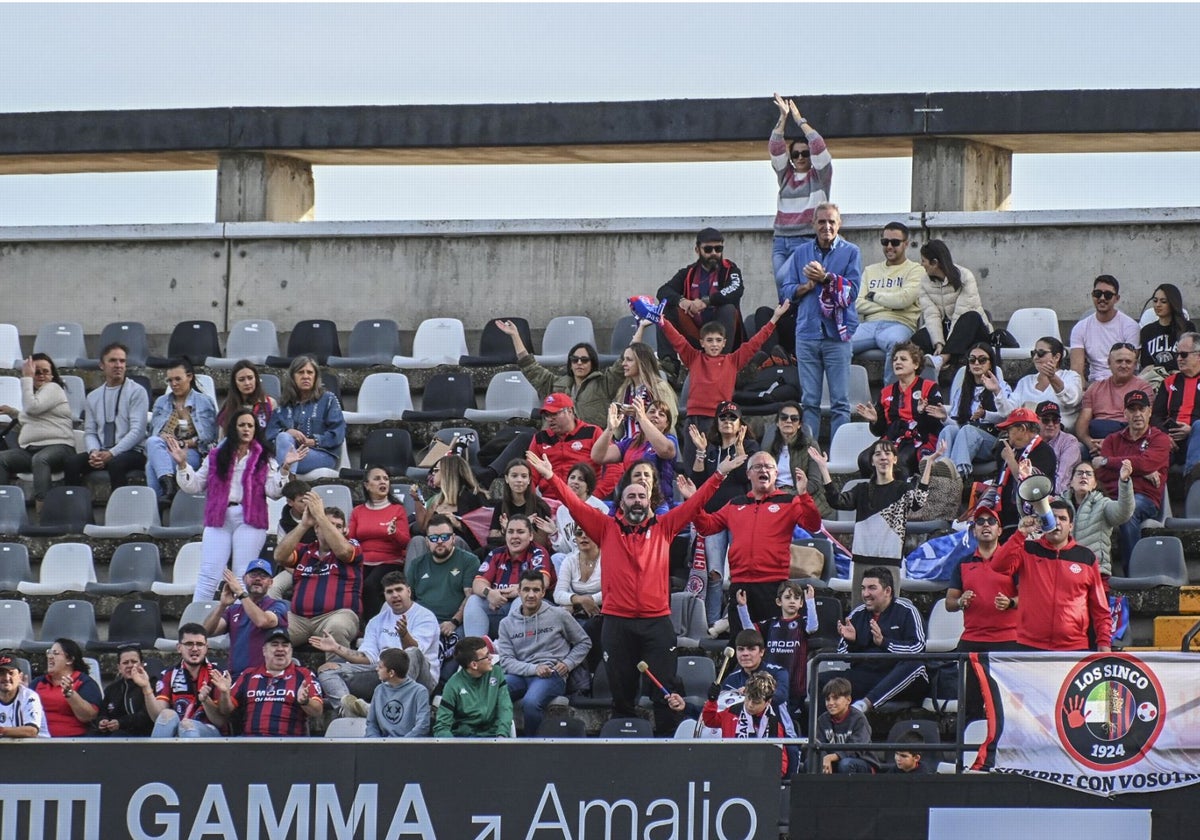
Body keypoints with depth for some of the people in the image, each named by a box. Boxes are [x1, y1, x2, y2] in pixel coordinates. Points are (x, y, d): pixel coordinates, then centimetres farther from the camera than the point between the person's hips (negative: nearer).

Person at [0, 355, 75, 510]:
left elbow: (32, 407, -14)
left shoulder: (53, 388, 2)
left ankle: (41, 508, -52)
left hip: (57, 446, -8)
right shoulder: (36, 391, 28)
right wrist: (13, 412, 26)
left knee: (40, 459, -42)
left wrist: (26, 378, -6)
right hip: (30, 449, 8)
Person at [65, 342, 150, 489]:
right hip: (101, 452, 4)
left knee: (115, 463, -38)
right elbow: (90, 432, 14)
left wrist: (112, 453, -17)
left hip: (132, 452, -4)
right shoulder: (93, 397, 17)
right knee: (72, 463, -23)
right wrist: (94, 452, -9)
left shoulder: (137, 392, 0)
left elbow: (137, 431, -8)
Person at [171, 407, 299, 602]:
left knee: (244, 577, 0)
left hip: (249, 520, -1)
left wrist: (285, 468, -13)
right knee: (208, 575, -5)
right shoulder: (216, 456, 12)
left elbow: (273, 491, -2)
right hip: (218, 519, 1)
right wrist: (182, 465, 3)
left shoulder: (263, 459, 8)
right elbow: (194, 486, 14)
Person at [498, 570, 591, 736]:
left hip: (552, 676, -3)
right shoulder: (507, 623, 14)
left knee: (531, 702, -37)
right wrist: (534, 669, -12)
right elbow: (506, 661, 5)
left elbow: (584, 643, 18)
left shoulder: (559, 615, 9)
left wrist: (568, 664, 1)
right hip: (521, 675, 3)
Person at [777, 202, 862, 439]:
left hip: (837, 333, -3)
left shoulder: (850, 253, 4)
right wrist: (807, 286, -9)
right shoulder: (801, 253, 13)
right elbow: (786, 291, 9)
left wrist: (825, 279, -17)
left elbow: (852, 291, -6)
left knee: (840, 401, -3)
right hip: (807, 332, 3)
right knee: (809, 401, 4)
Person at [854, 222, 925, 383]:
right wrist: (889, 305, 0)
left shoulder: (915, 270, 11)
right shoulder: (870, 270, 26)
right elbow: (857, 304, 12)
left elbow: (904, 299, -6)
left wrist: (874, 296, 7)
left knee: (895, 342, -42)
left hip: (899, 324, -4)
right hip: (869, 325, 4)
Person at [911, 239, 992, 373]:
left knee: (973, 317, -38)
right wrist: (939, 344, -27)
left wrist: (947, 349, -30)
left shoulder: (965, 277, -13)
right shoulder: (926, 282, 2)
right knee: (918, 338, -26)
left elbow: (961, 315, -21)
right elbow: (931, 315, -9)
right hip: (945, 329, 4)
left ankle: (942, 359, -52)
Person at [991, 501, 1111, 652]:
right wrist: (1021, 534, -15)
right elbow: (999, 565, -9)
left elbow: (1099, 607, 10)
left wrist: (1104, 642, 1)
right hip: (1031, 647, -1)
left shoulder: (1086, 558, 10)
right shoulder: (1027, 551, 9)